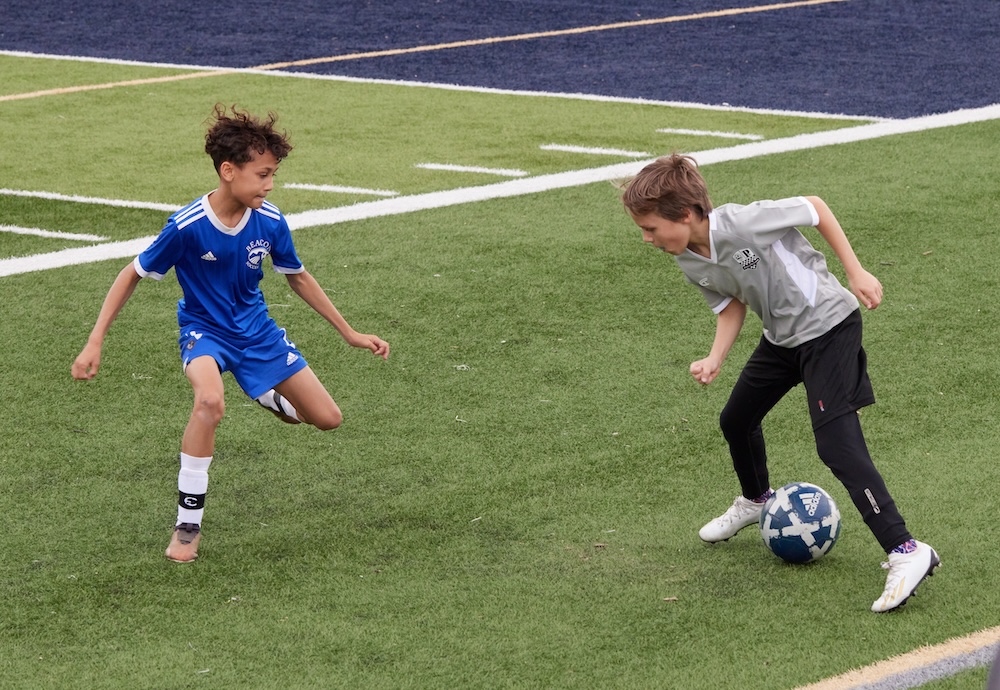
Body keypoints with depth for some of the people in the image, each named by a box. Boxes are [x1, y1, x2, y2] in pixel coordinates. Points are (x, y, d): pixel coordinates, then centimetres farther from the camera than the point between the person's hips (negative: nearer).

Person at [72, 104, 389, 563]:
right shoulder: (188, 226, -25)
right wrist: (95, 342, -17)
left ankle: (267, 397, 39)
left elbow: (298, 278, 6)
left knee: (327, 419, 2)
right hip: (204, 330, -5)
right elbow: (132, 275, -13)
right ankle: (187, 527, -25)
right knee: (210, 401, -38)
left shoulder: (269, 222, -13)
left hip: (257, 330, 5)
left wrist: (349, 333, 11)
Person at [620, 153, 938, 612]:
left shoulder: (743, 224, -30)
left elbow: (814, 208, -17)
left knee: (837, 445, -19)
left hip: (828, 327, -9)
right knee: (736, 419, 22)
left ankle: (906, 552, -22)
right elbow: (732, 305, 6)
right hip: (781, 336, 9)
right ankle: (756, 501, 53)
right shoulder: (691, 265, -6)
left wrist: (855, 273, -15)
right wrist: (714, 360, -12)